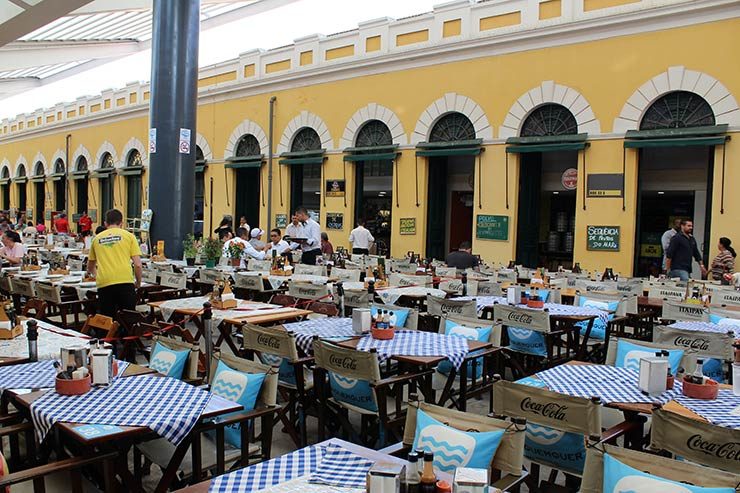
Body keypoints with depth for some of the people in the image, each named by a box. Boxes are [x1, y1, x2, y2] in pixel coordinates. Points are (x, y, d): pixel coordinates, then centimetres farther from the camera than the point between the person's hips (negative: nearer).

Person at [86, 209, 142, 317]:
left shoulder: (97, 238, 17)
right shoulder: (129, 236, 9)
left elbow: (90, 268, 30)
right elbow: (137, 264, 2)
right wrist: (138, 283, 18)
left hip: (104, 284, 2)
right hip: (125, 282, -2)